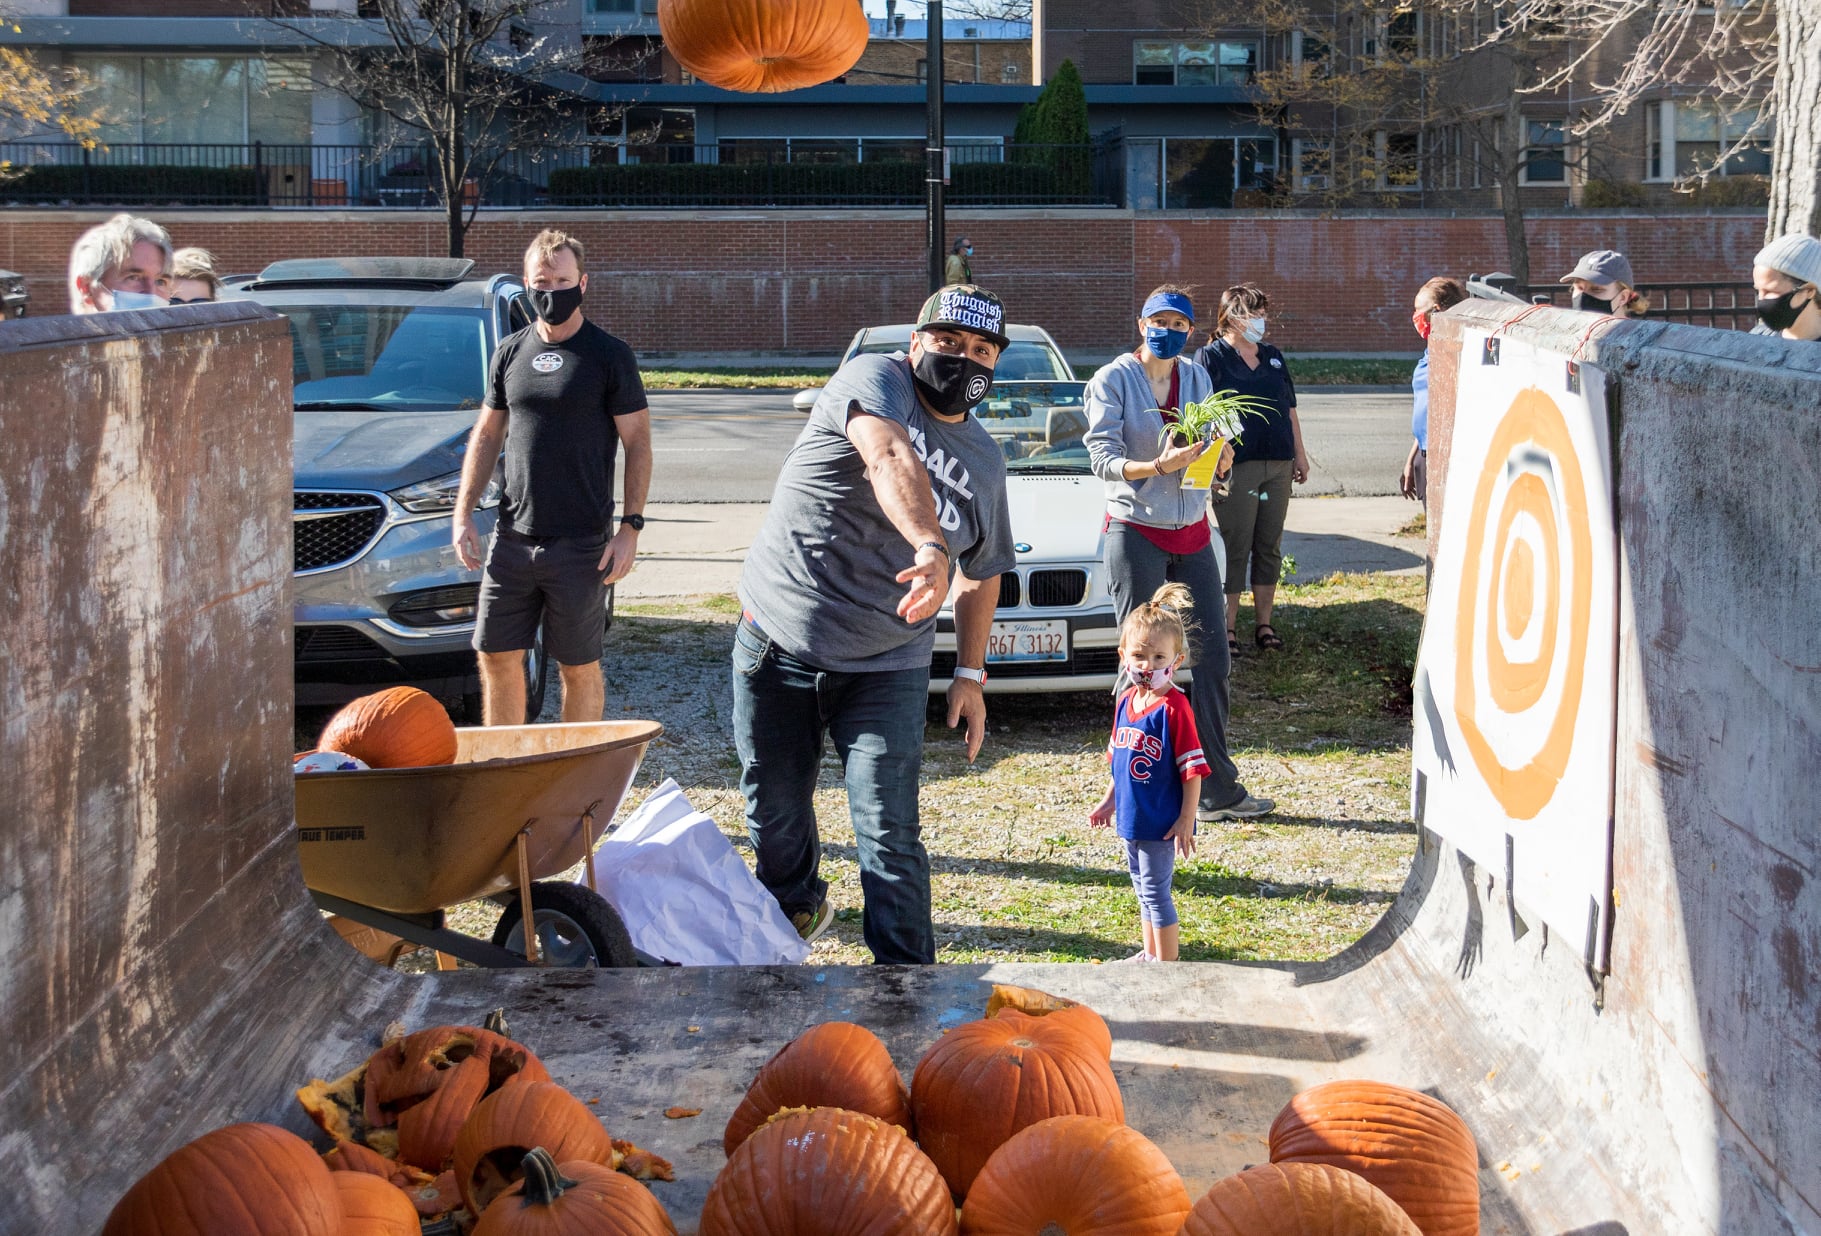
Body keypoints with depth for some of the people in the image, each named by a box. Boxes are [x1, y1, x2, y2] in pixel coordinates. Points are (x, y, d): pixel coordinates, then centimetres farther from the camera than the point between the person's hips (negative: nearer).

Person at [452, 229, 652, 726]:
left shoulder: (609, 356, -4)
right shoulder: (510, 352, 10)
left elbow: (638, 444, -3)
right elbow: (486, 435, 16)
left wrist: (630, 527, -11)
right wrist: (463, 515, 8)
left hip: (581, 544, -4)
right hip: (512, 537, 4)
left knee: (579, 667, 4)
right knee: (497, 657, 6)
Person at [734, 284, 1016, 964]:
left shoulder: (985, 458, 7)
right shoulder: (875, 378, -11)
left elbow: (981, 573, 19)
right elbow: (892, 458, -33)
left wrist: (971, 673, 12)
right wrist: (930, 547, -50)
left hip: (886, 666, 2)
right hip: (777, 640, -2)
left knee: (890, 832, -9)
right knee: (774, 808, 13)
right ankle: (794, 907, 41)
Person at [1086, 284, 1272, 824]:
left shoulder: (1196, 377, 10)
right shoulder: (1112, 380, -6)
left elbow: (1208, 448, 15)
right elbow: (1103, 457, -13)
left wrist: (1218, 457, -9)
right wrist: (1157, 466, -30)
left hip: (1192, 531, 5)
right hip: (1136, 532, -5)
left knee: (1211, 658, 5)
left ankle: (1217, 789, 12)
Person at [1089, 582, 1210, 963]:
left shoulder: (1174, 708, -19)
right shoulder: (1126, 702, 5)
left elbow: (1192, 770, -17)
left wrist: (1186, 821, -18)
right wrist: (1109, 802, 20)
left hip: (1160, 822, -8)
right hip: (1132, 818, 8)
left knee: (1155, 892, -1)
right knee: (1143, 890, 19)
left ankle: (1167, 963, 10)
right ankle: (1150, 953, 33)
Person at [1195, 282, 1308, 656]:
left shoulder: (1274, 358, 16)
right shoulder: (1211, 358, -2)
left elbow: (1290, 411, 21)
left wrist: (1299, 455, 17)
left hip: (1277, 465, 6)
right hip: (1237, 466, -6)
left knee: (1269, 546, 9)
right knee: (1235, 548, -3)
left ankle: (1264, 623, 17)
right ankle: (1228, 627, 4)